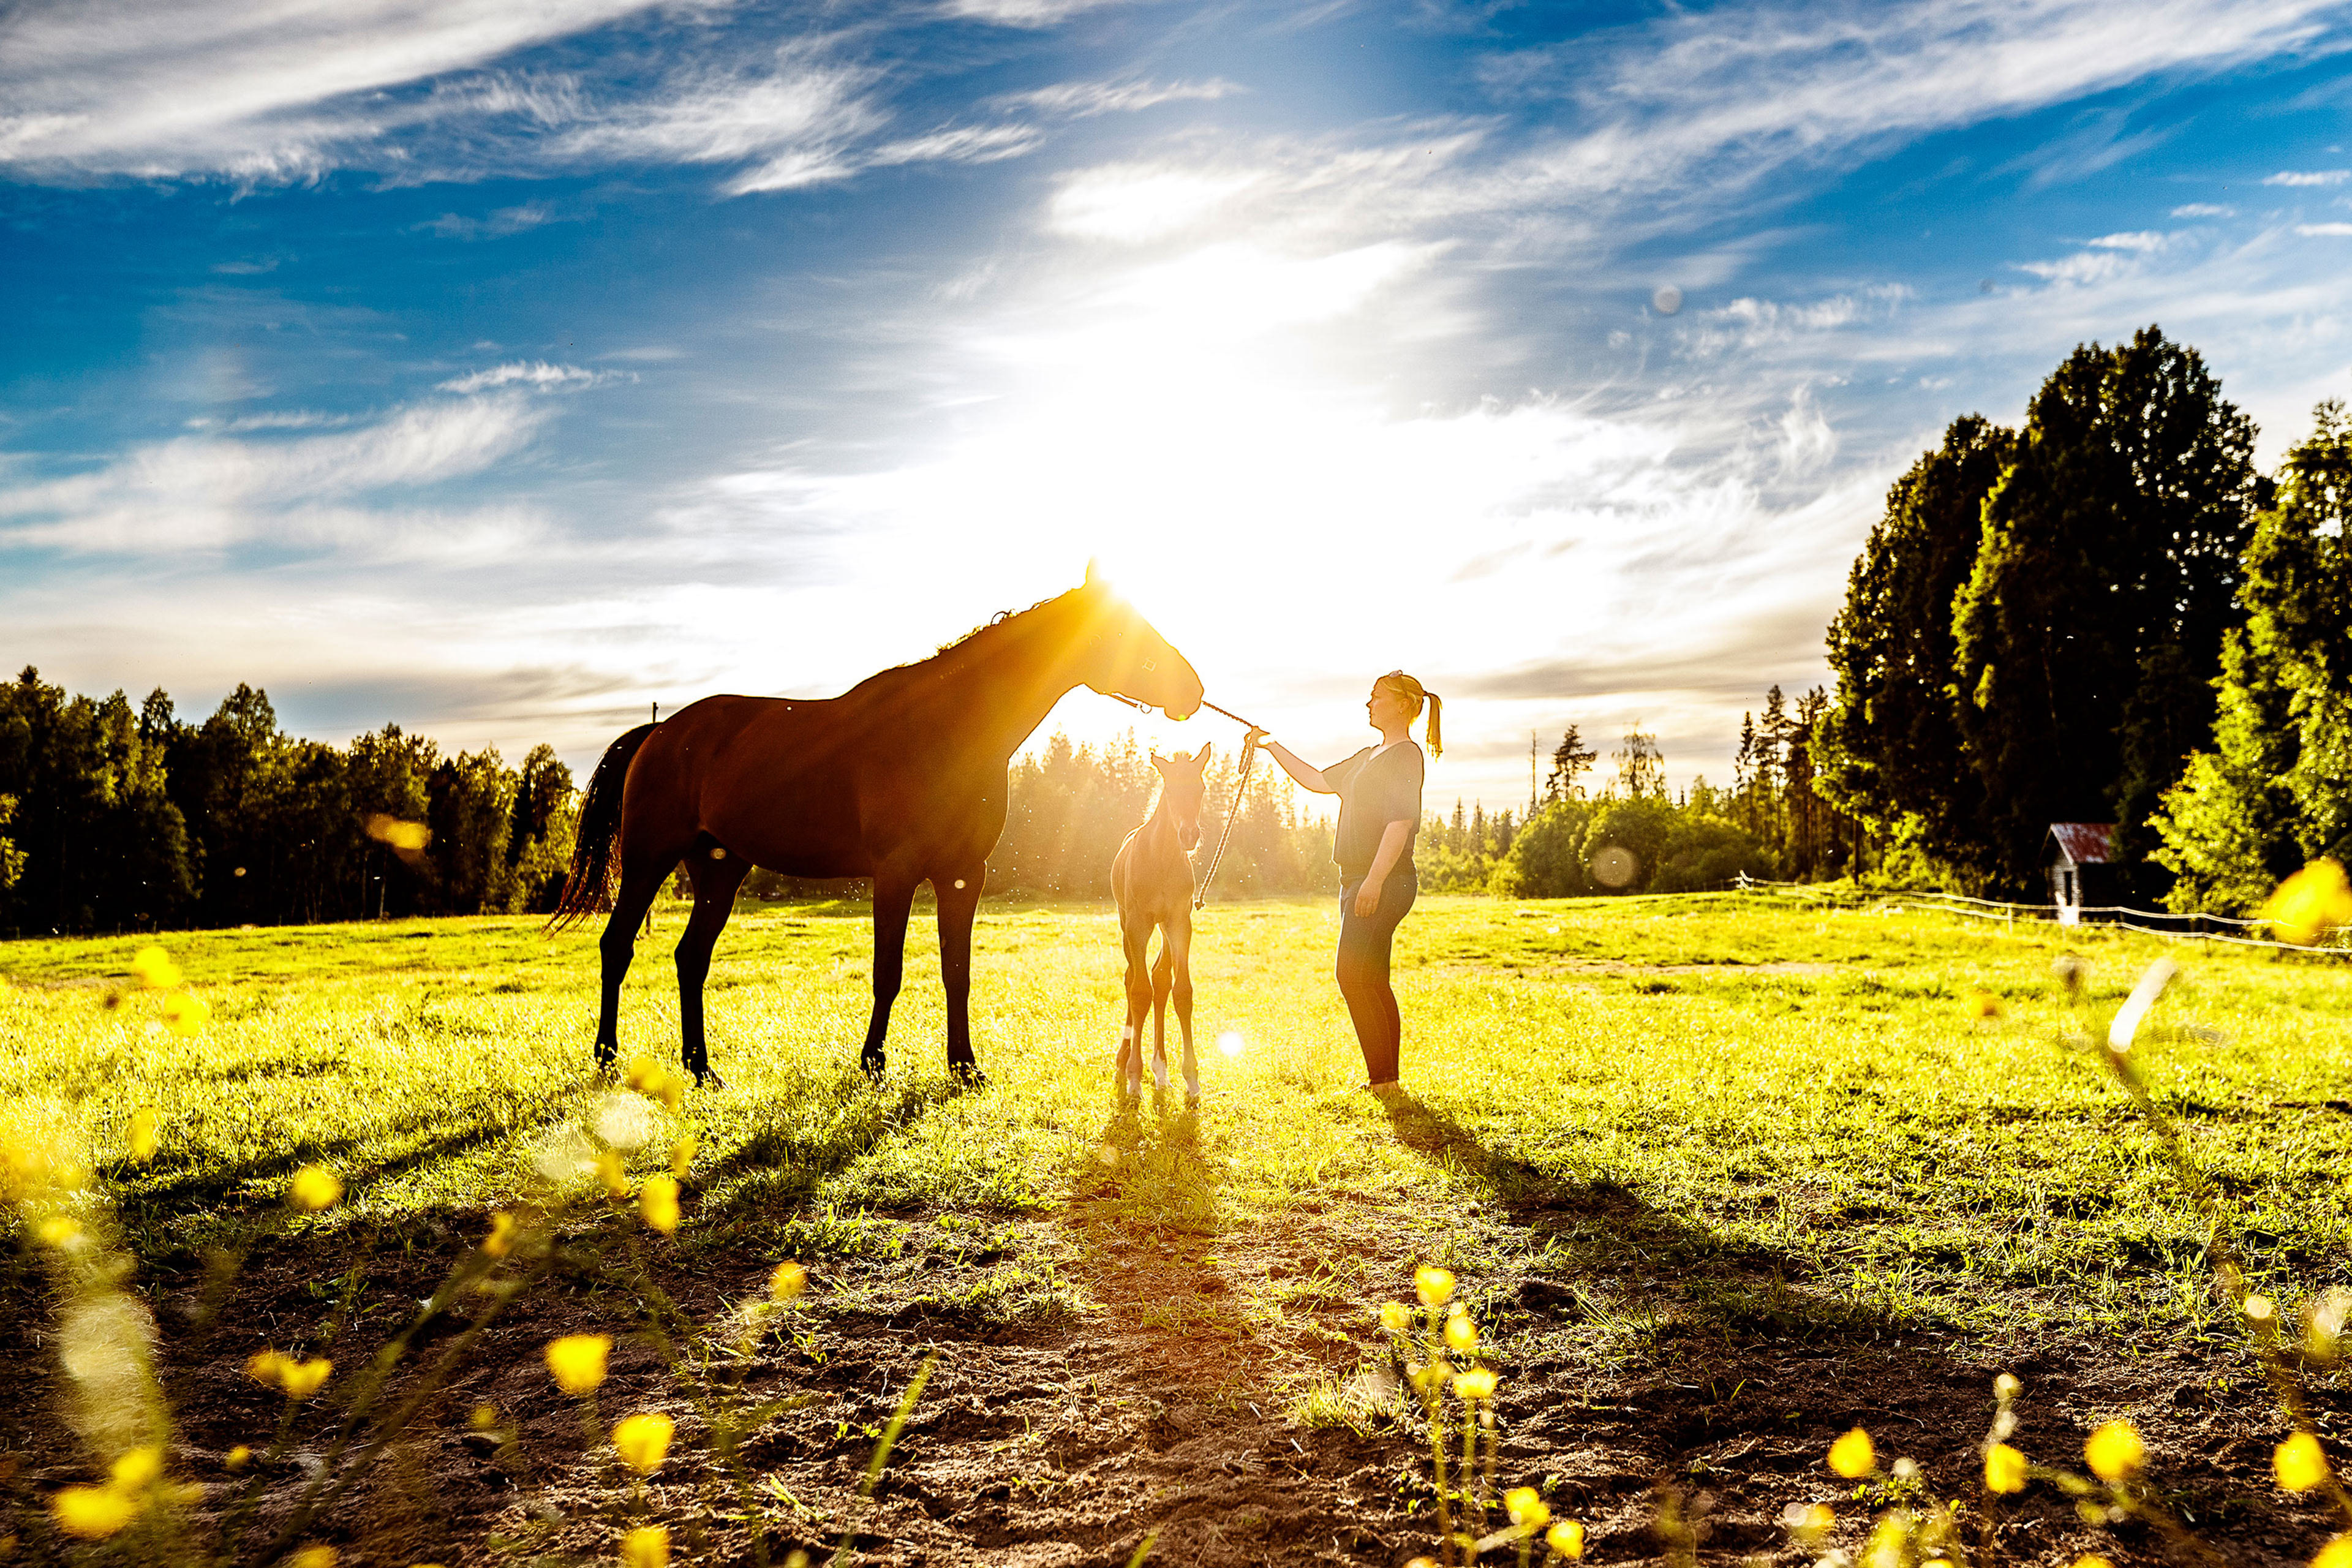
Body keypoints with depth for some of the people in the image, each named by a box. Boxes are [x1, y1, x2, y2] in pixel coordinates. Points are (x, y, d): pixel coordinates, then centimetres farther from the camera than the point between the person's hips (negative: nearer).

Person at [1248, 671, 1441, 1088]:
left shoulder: (1406, 755, -10)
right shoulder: (1370, 756, 20)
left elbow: (1401, 822, -18)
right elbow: (1319, 780, 26)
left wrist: (1375, 879, -24)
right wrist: (1273, 747, 24)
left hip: (1385, 881, -10)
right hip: (1359, 880, 10)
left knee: (1353, 977, -13)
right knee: (1373, 982, 9)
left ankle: (1382, 1078, -10)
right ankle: (1388, 1077, 12)